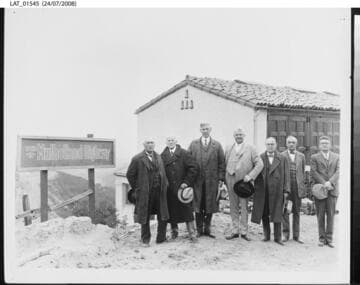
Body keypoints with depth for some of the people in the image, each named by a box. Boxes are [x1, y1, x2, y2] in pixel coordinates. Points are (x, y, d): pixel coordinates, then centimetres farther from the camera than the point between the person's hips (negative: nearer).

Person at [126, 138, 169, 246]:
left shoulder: (158, 157, 9)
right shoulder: (137, 159, -7)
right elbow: (130, 174, -2)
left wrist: (164, 185, 7)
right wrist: (136, 187, -2)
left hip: (159, 192, 4)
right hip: (145, 193, -4)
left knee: (163, 217, 8)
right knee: (145, 217, 9)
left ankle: (161, 238, 25)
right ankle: (145, 240, 24)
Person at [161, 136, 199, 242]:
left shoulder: (184, 153, -2)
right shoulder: (163, 156, 6)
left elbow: (194, 167, -7)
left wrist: (187, 182, -10)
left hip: (182, 187, -2)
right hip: (169, 189, 2)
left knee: (187, 211, 1)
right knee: (172, 211, 9)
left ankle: (192, 233, 10)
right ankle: (174, 231, 26)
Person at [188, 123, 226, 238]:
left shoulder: (217, 145, 8)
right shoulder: (193, 144, 8)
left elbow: (222, 163, 5)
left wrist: (221, 178, -2)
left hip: (212, 180, 0)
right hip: (197, 180, 0)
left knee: (210, 206, 5)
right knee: (198, 206, 4)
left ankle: (207, 229, 18)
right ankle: (199, 230, 15)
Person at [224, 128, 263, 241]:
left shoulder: (250, 148, 2)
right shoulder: (228, 149, 12)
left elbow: (259, 164, -4)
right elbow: (225, 163, 12)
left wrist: (250, 176, -14)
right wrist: (225, 178, 3)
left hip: (244, 181, -3)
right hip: (231, 181, 3)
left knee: (244, 207, 2)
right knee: (233, 207, 8)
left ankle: (244, 232, 12)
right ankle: (235, 231, 16)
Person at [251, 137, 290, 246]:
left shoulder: (282, 159, 6)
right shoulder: (260, 158, 6)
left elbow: (286, 175, 4)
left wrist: (286, 190, -3)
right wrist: (254, 188, -1)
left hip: (276, 190, -1)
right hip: (262, 190, 1)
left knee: (277, 214, 2)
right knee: (264, 214, 7)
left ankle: (277, 237, 12)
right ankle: (266, 235, 20)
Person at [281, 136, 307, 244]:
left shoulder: (301, 156, 11)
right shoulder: (281, 156, 2)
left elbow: (303, 172, 13)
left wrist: (302, 186, 9)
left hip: (297, 188, 2)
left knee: (296, 212, 7)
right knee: (285, 211, -1)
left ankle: (296, 235, 14)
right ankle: (286, 234, 8)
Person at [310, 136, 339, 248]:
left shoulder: (336, 157, 12)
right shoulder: (314, 157, 7)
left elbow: (338, 171, 2)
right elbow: (314, 172, -3)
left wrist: (330, 182, -13)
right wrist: (324, 184, -13)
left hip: (332, 189, 1)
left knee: (331, 215, 2)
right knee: (320, 215, 3)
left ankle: (329, 238, 10)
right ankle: (322, 238, 11)